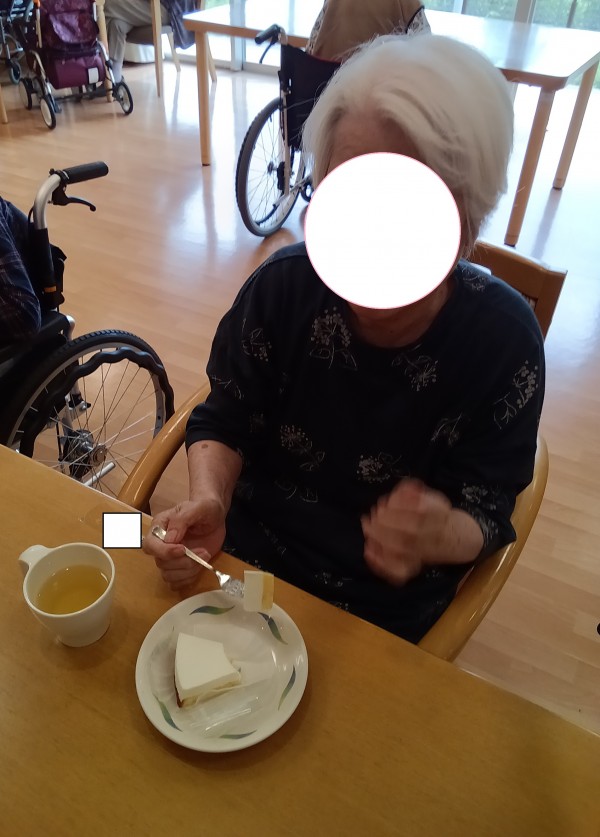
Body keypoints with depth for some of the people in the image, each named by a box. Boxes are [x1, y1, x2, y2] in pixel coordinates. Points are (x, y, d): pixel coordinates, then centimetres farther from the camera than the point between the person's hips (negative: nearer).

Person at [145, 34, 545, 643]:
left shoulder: (503, 340, -19)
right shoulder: (282, 287, -15)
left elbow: (486, 511, -11)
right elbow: (225, 422, -3)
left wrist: (438, 536, -34)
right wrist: (208, 501, -23)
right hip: (250, 546, 2)